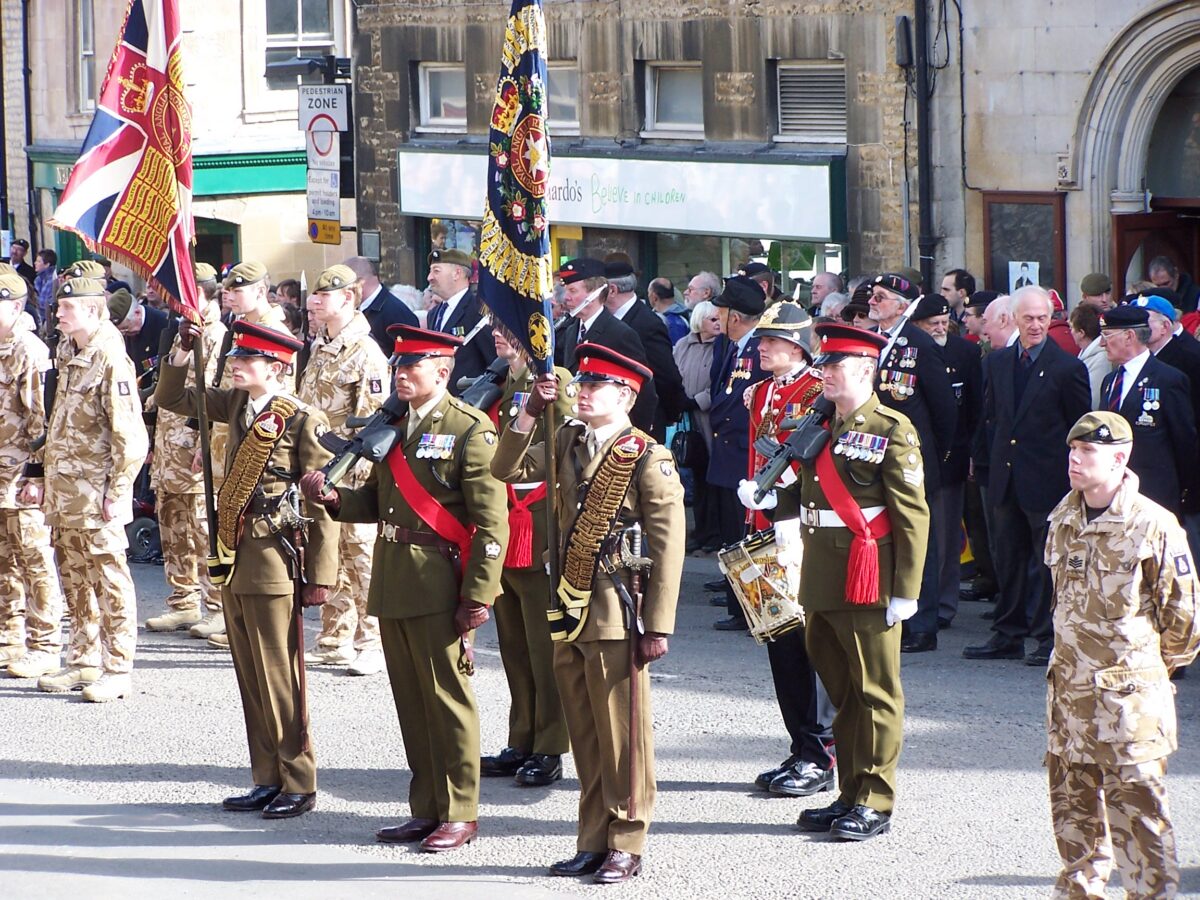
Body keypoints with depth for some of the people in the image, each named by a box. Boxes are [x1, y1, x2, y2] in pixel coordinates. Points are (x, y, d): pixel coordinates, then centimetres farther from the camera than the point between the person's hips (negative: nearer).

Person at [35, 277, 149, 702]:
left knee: (109, 580, -3)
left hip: (95, 494, -9)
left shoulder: (111, 360, -14)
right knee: (75, 581, 14)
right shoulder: (69, 357, 13)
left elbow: (130, 436, -16)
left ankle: (118, 670, 0)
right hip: (64, 492, 9)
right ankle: (84, 662, 22)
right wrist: (44, 479, 18)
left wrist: (117, 492, -17)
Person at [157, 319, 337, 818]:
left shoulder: (304, 421, -11)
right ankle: (268, 781, 19)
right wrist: (183, 350, 4)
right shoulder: (237, 404, 10)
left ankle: (298, 785, 5)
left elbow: (324, 503, -11)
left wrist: (320, 575, -12)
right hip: (235, 560, 8)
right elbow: (171, 398, 21)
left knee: (280, 678, -3)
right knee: (250, 678, 11)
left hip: (274, 563, -8)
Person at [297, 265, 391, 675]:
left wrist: (360, 466, -20)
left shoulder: (366, 352, -12)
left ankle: (372, 644, -3)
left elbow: (374, 417, -16)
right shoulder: (319, 349, 15)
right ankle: (335, 640, 20)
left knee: (361, 554, -6)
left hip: (352, 471, -9)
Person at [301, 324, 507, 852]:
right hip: (392, 582, 7)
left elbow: (491, 521, -12)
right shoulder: (392, 425, 14)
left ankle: (460, 814, 5)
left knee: (447, 697, -2)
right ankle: (426, 811, 19)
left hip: (438, 584, -7)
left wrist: (478, 595, -17)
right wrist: (333, 498, -1)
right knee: (410, 700, 11)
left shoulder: (470, 429, -9)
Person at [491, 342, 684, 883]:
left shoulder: (647, 458, -9)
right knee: (584, 736, 11)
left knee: (621, 734, 0)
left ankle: (626, 845, 8)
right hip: (569, 612, 6)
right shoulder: (568, 443, 10)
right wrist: (528, 415, -2)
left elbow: (668, 548, -10)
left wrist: (657, 627, -13)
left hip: (616, 615, -6)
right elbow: (506, 471, 11)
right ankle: (593, 843, 19)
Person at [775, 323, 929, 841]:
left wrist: (905, 592, -14)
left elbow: (913, 516, -10)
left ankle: (874, 803, 3)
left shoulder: (892, 431, -8)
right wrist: (787, 520, 4)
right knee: (840, 691, 13)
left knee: (875, 692, -1)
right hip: (821, 581, 7)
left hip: (868, 584, -7)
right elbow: (797, 483, 27)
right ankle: (849, 796, 20)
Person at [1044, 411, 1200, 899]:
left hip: (1129, 693, -7)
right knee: (1072, 795, 14)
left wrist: (1149, 668, 4)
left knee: (1136, 802, -4)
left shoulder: (1153, 526, -14)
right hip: (1069, 688, 7)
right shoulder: (1064, 519, 7)